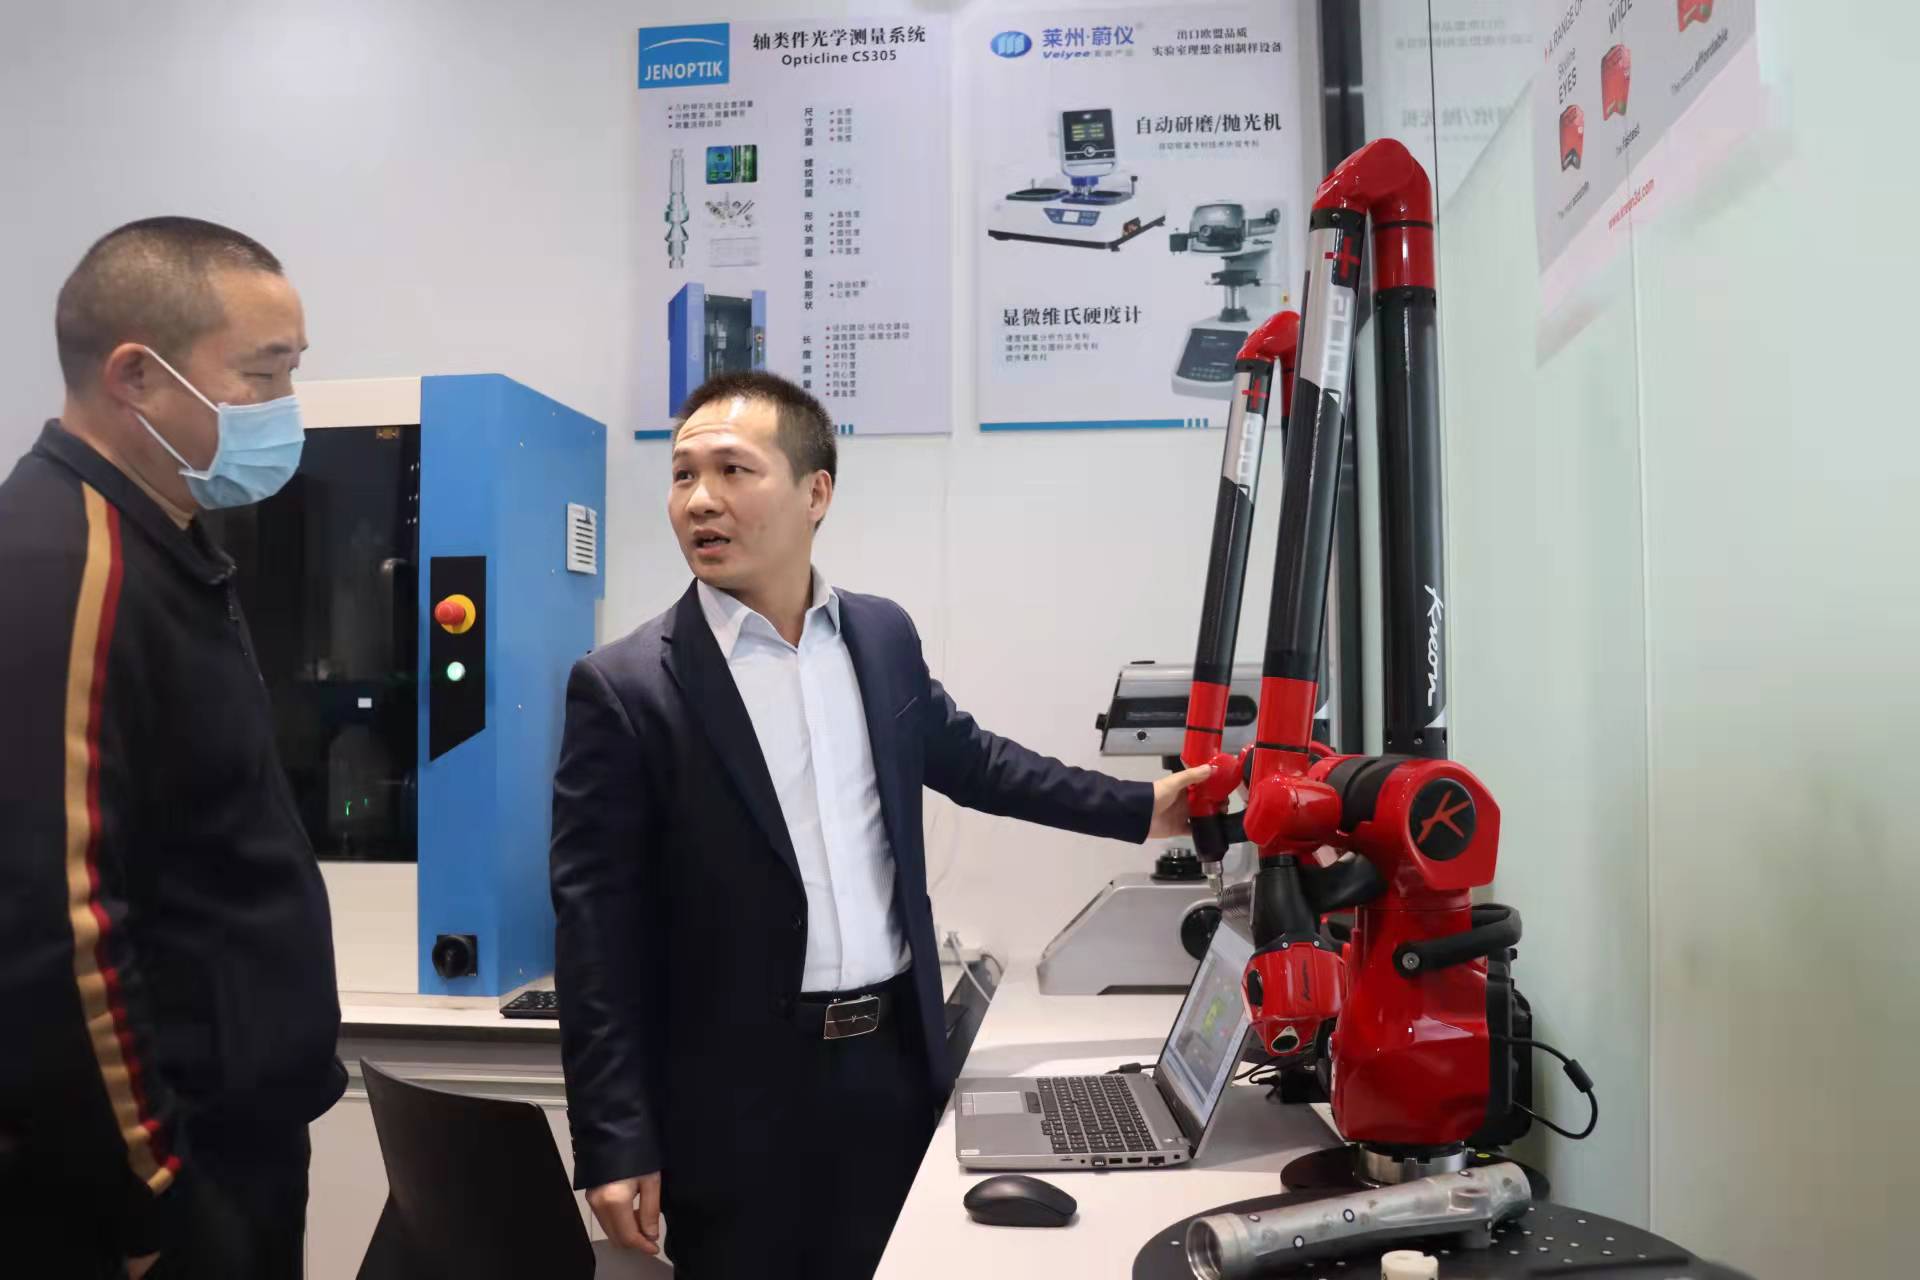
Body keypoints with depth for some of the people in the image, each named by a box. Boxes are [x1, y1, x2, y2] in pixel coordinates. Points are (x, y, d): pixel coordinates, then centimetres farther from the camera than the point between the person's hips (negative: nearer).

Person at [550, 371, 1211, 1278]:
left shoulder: (883, 635, 2)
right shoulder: (626, 687, -12)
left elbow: (965, 757, 18)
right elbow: (597, 938, -11)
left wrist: (1138, 808, 18)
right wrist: (614, 1145, -12)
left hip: (895, 1060, 4)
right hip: (739, 1095, -4)